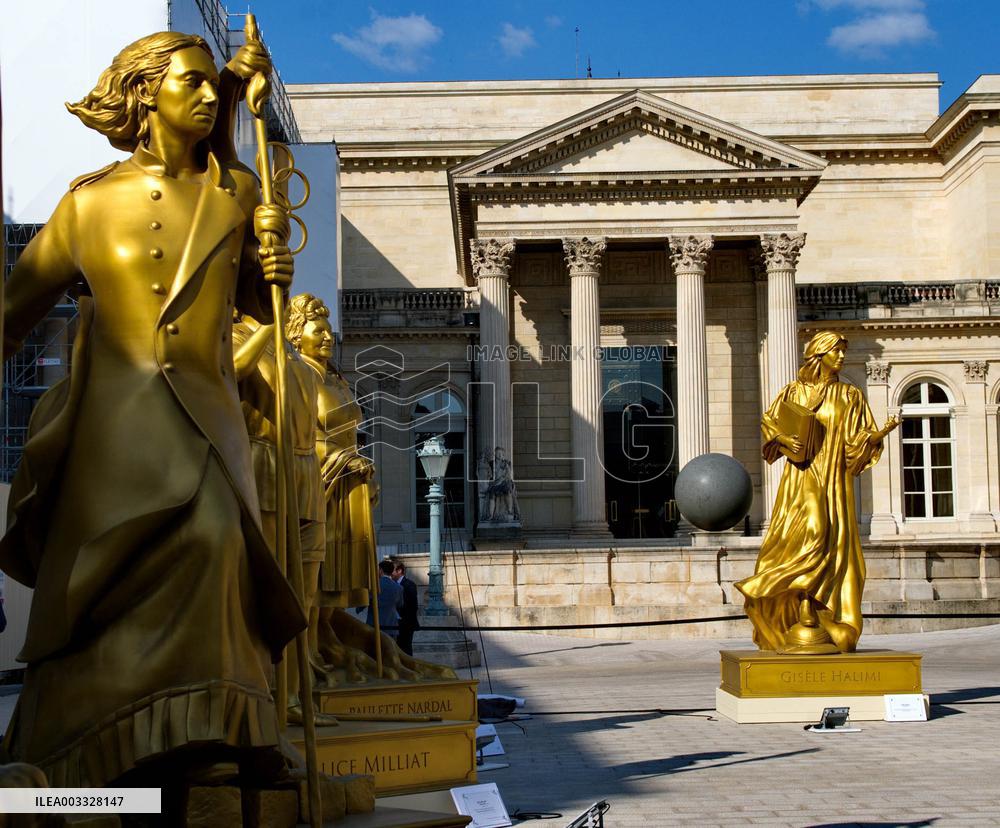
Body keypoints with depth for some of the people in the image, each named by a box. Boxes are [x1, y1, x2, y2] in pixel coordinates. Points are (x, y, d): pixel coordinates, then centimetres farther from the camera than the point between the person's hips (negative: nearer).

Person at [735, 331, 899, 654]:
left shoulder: (851, 397, 12)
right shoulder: (795, 391, 8)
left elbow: (857, 441, 5)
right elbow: (769, 420, 9)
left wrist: (880, 433, -15)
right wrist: (785, 438, -10)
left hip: (835, 481, 3)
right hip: (803, 478, -2)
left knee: (835, 547, -3)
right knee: (811, 534, -20)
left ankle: (830, 628, 3)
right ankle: (803, 620, -14)